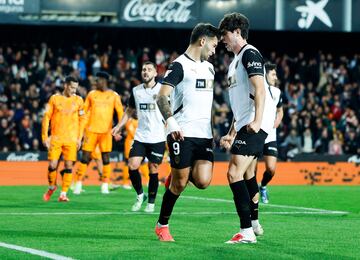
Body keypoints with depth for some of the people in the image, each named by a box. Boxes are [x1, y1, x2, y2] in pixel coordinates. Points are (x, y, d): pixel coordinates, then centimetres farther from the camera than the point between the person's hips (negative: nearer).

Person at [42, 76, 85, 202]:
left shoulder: (78, 100, 6)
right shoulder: (54, 98, 3)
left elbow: (82, 119, 10)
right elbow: (46, 117, 4)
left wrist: (79, 138, 4)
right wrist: (45, 137, -2)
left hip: (71, 139, 1)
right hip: (56, 138, -1)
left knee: (69, 166, -5)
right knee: (52, 165, -6)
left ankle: (63, 194, 2)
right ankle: (52, 187, 20)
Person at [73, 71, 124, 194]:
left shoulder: (114, 95, 4)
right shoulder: (91, 94, 9)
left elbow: (120, 112, 2)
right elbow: (84, 111, 12)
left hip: (106, 131, -1)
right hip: (91, 130, 1)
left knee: (106, 157, -2)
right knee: (85, 156, -2)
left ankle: (105, 185, 4)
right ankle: (78, 183, 3)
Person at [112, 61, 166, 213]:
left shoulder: (162, 89, -3)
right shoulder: (136, 91, 9)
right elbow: (130, 111, 22)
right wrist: (119, 126, 13)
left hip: (157, 138, -3)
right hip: (140, 137, 3)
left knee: (153, 170, 0)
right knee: (132, 166, -11)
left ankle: (151, 202, 16)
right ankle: (140, 195, 11)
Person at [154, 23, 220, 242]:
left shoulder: (209, 68, 20)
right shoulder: (180, 65, -6)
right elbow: (162, 97, -15)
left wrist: (214, 129, 29)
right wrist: (171, 121, -29)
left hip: (204, 135, 6)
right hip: (182, 134, -6)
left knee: (203, 181, -10)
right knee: (179, 183, -3)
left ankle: (180, 174, 22)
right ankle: (162, 225, 15)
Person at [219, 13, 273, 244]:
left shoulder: (250, 54, -8)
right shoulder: (236, 61, 23)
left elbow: (259, 89, -21)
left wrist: (256, 121, -33)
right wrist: (232, 135, 29)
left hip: (254, 127, -11)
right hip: (245, 127, 11)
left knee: (234, 173, -18)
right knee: (248, 176, 20)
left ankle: (246, 232, -20)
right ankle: (254, 223, 33)